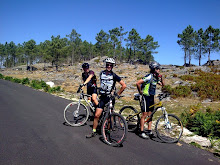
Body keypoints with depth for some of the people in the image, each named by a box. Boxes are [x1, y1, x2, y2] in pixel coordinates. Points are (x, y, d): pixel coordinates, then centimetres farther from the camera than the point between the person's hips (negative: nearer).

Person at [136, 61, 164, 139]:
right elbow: (138, 83, -25)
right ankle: (142, 132, 3)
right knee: (144, 115, -5)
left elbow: (162, 84, 18)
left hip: (151, 97, 8)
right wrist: (140, 92, -12)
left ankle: (149, 131, 20)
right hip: (146, 97, -8)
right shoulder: (149, 77, -19)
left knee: (150, 114, 11)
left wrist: (161, 78, 0)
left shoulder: (156, 77, 7)